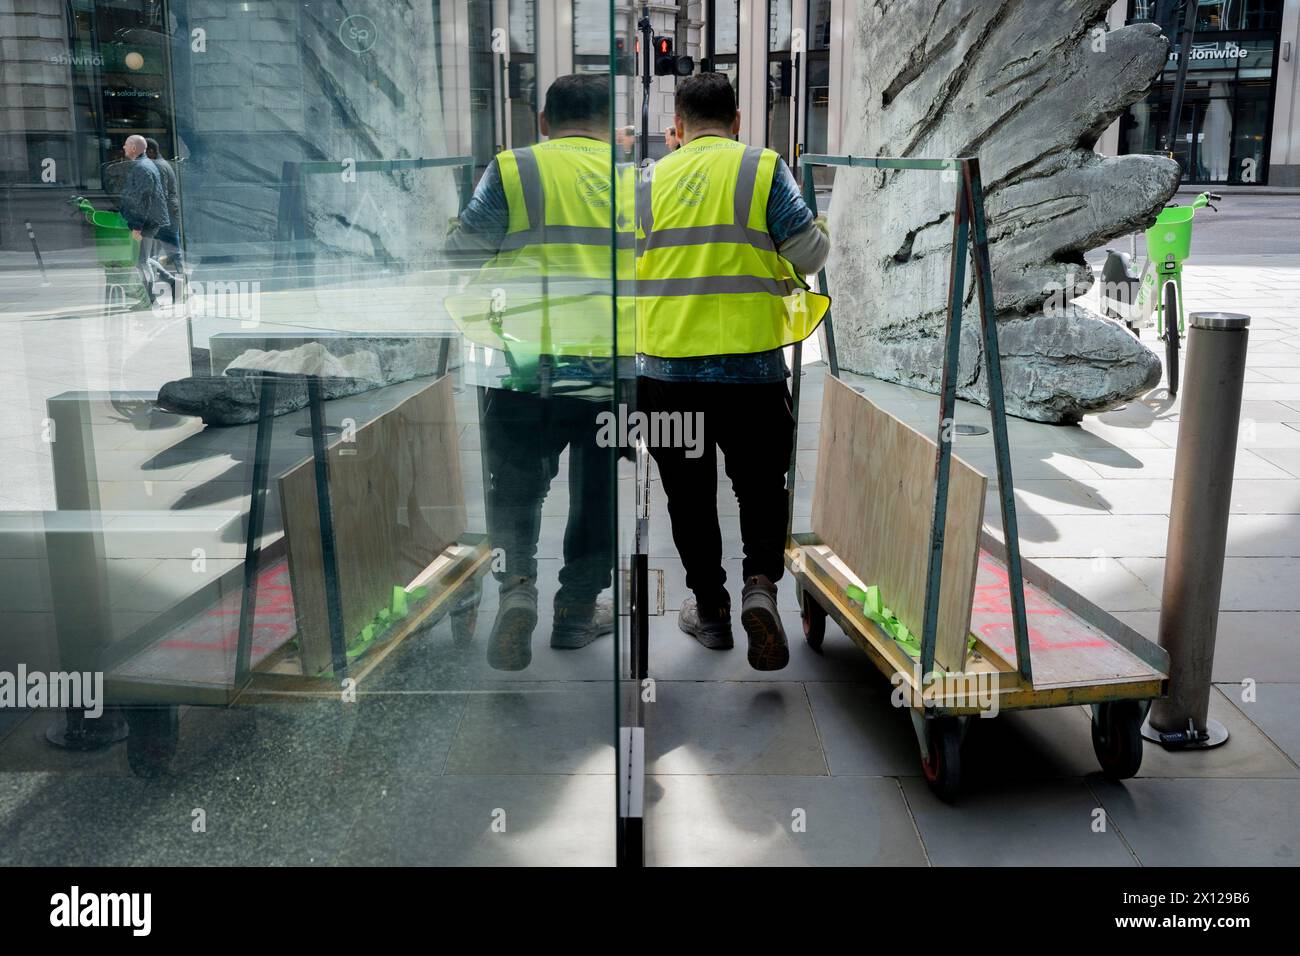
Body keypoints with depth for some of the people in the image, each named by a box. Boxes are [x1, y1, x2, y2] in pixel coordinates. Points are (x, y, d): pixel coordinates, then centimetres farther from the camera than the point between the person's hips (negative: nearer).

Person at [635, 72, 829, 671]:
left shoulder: (650, 180, 7)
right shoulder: (763, 168, -1)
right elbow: (811, 252, -5)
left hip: (665, 367, 2)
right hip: (751, 364, -2)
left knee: (689, 493, 14)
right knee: (760, 485, 12)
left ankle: (710, 609, 22)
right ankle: (760, 584, -9)